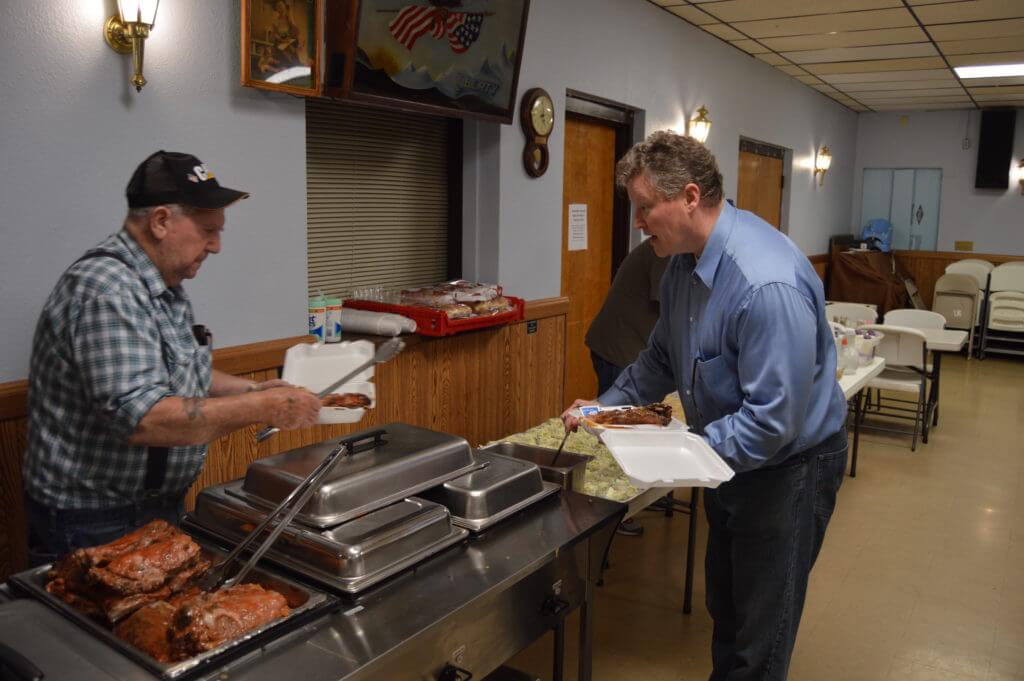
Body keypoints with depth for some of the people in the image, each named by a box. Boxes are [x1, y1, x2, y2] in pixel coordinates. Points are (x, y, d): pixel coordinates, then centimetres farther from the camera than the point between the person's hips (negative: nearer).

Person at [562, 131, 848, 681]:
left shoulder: (767, 284, -33)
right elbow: (662, 357, 10)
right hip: (727, 454, 8)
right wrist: (609, 404, 1)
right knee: (724, 607, 25)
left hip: (787, 466, -8)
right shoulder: (686, 261, -3)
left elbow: (773, 422, -32)